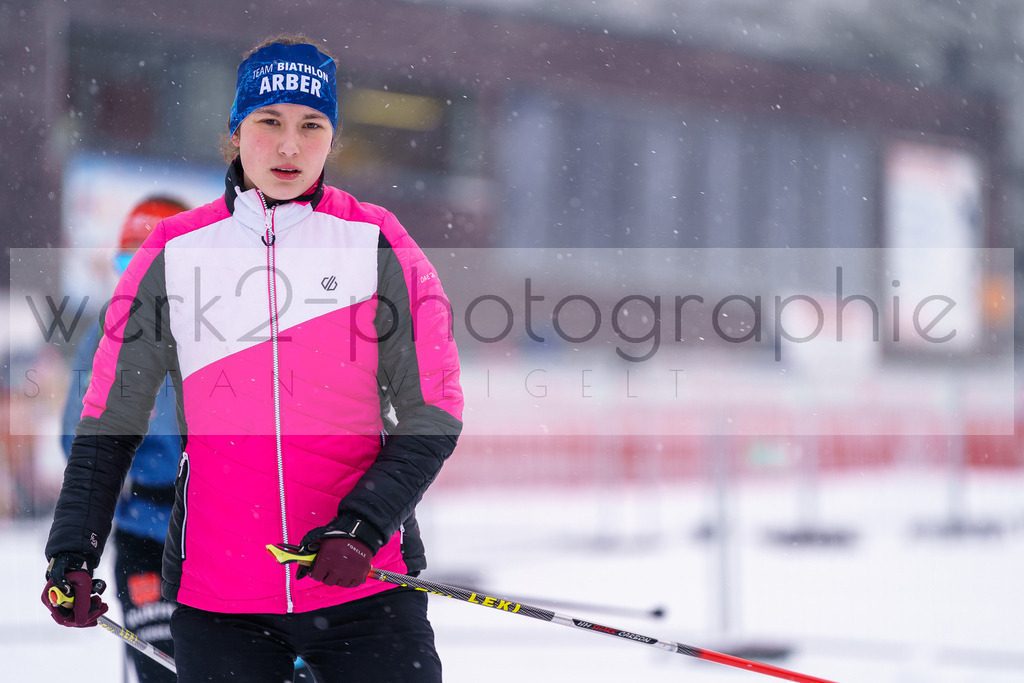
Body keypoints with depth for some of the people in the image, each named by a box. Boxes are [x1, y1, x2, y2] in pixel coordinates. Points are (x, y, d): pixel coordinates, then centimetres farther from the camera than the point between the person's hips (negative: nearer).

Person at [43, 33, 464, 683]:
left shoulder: (377, 243, -1)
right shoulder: (176, 253, 2)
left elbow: (432, 417, -2)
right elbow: (111, 420, 8)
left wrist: (361, 526, -16)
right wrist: (72, 555, -1)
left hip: (363, 579, -1)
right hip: (216, 596, 1)